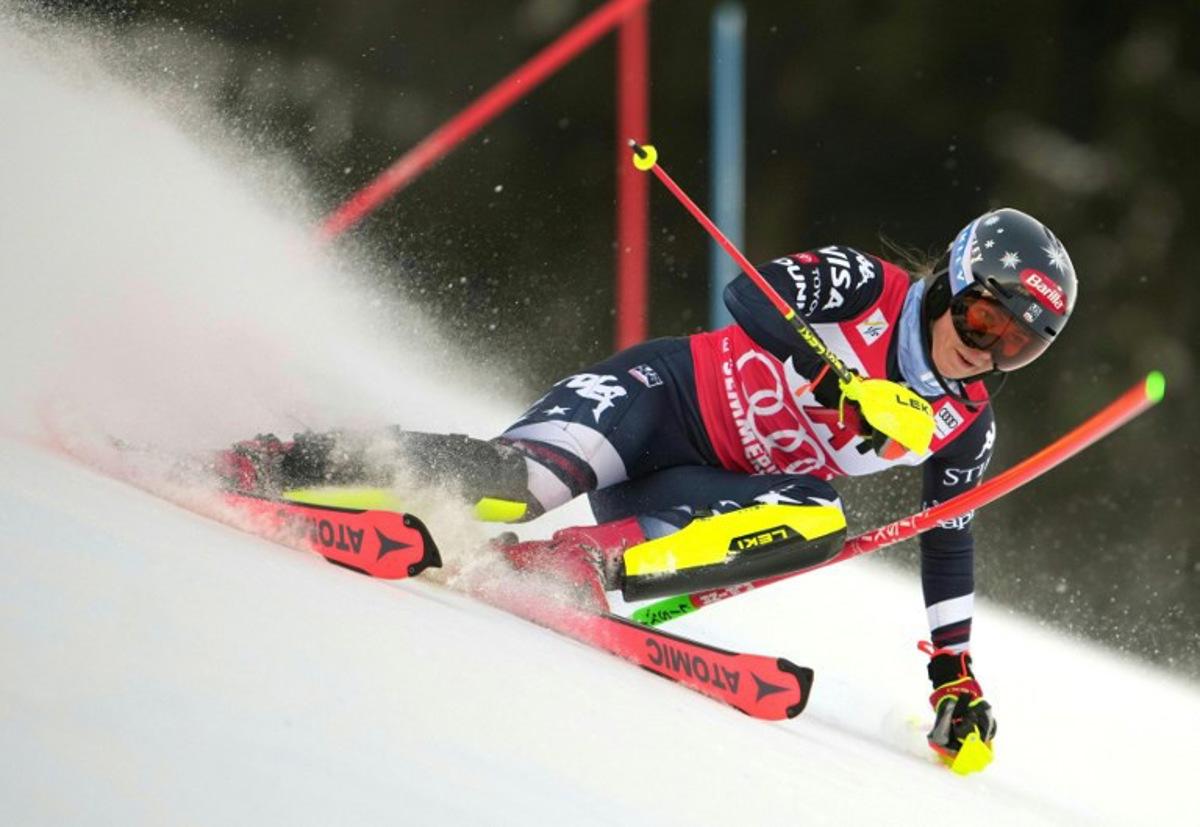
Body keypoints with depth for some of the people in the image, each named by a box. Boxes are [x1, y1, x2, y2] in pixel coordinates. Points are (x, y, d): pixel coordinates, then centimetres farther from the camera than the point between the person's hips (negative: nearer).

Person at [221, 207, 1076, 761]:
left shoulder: (965, 427, 3)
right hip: (663, 393, -4)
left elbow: (949, 542, 14)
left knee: (816, 521, -29)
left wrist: (955, 670, 12)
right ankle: (294, 463, -20)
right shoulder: (865, 286, -10)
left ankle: (572, 563, -34)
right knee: (519, 479, -31)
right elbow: (748, 291, -23)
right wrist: (833, 380, -36)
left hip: (704, 484, 4)